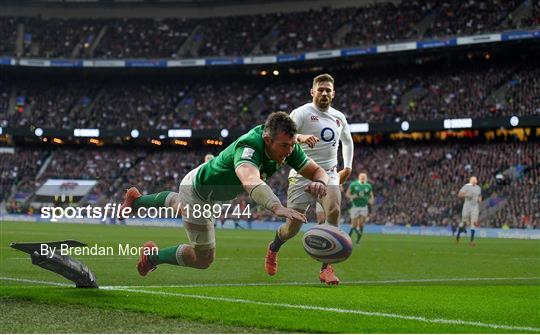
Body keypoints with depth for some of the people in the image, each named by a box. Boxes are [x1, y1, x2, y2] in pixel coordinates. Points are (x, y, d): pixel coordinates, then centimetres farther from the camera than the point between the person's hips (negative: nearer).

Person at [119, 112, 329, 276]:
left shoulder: (287, 146, -24)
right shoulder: (248, 148, -47)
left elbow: (317, 171, -17)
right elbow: (250, 181, -68)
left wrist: (319, 182, -43)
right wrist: (277, 208, -85)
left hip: (217, 193, 9)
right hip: (197, 190, -8)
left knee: (180, 206, 39)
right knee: (203, 258, -1)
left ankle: (136, 200, 65)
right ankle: (153, 256, 24)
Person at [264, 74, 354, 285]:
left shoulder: (339, 117, 12)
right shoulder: (302, 113, -6)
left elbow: (347, 141, 33)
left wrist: (347, 166, 22)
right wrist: (300, 137, -43)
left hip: (328, 174, 3)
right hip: (302, 175, -3)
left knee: (334, 210, -27)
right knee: (293, 227, -1)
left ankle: (326, 268, -21)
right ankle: (273, 248, 37)